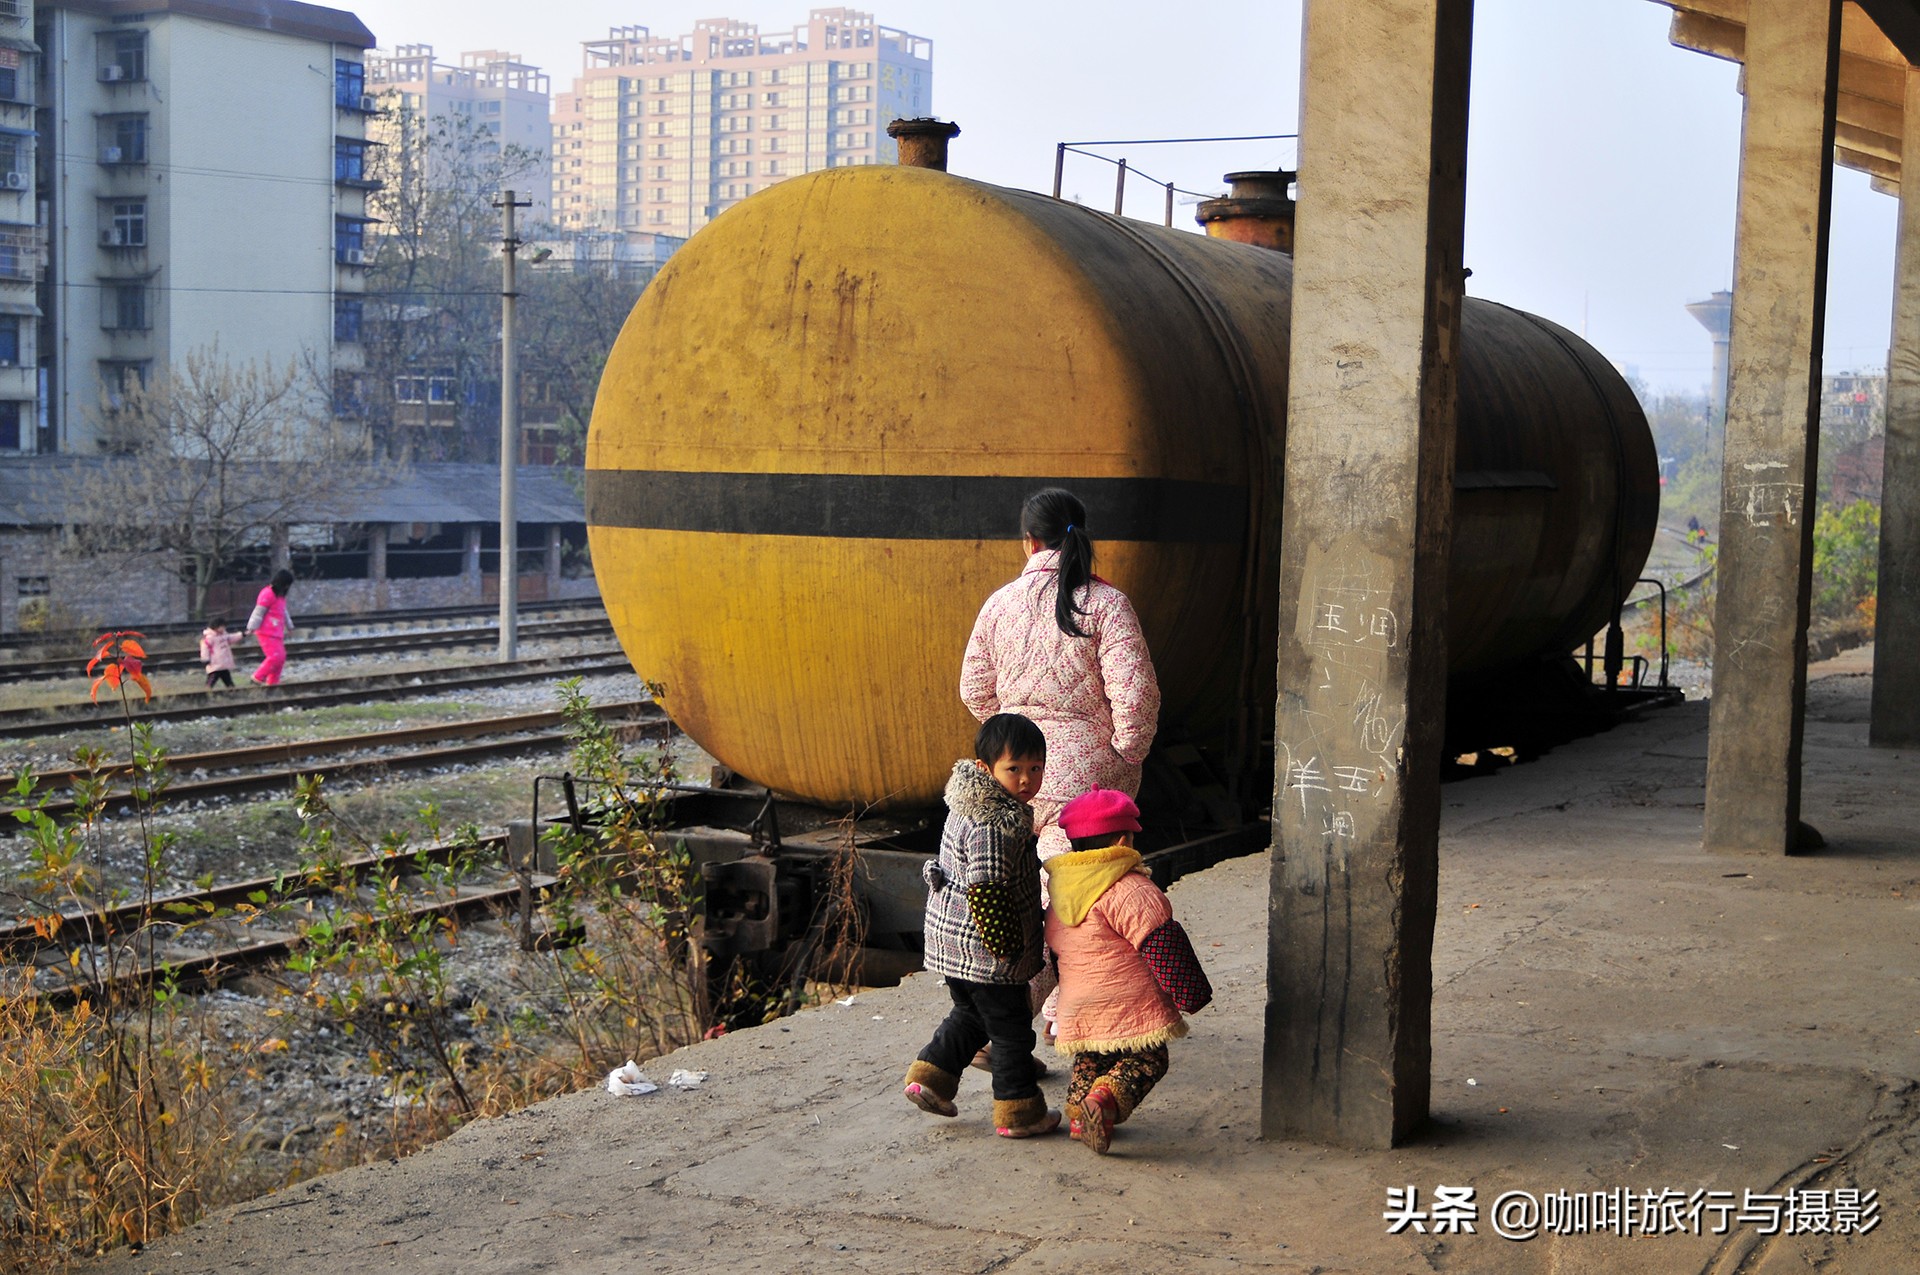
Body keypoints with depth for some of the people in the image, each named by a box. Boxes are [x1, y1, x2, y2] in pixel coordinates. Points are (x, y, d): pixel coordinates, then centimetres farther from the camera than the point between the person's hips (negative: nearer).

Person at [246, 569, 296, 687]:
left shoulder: (280, 595, 17)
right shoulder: (267, 594, -14)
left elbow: (284, 612, 28)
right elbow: (258, 612, -15)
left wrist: (289, 627, 33)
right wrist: (252, 628, -15)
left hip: (277, 633, 10)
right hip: (267, 633, -10)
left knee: (281, 657, 8)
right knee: (275, 656, -16)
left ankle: (272, 681, 16)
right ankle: (258, 677, -6)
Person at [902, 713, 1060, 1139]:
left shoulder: (969, 807, 7)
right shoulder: (995, 825, -25)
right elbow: (985, 891, -29)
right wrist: (1008, 945, -22)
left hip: (951, 938, 9)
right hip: (985, 947, -9)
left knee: (971, 1015, 27)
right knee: (1011, 1027, 5)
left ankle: (928, 1076, 28)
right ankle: (1017, 1112, 15)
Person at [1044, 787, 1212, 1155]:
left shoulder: (1059, 887, 9)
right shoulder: (1131, 890, -15)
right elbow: (1160, 944, -15)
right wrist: (1189, 993, -4)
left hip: (1078, 1011, 6)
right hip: (1129, 1007, -6)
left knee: (1090, 1061, 25)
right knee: (1146, 1061, 5)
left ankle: (1079, 1110, 4)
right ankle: (1105, 1100, -20)